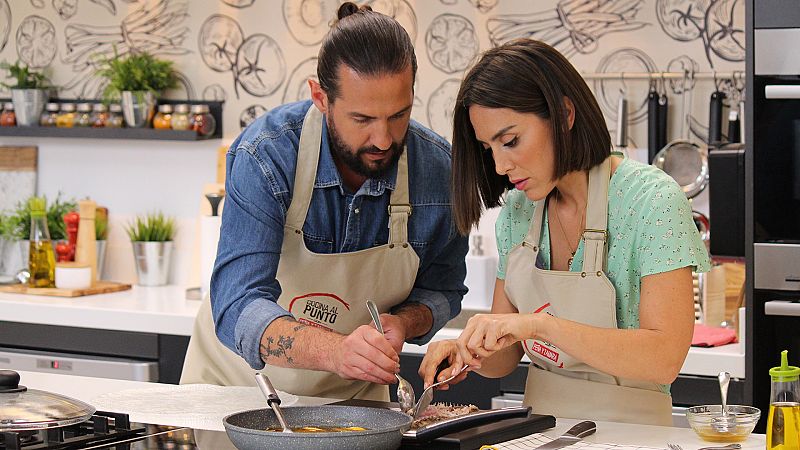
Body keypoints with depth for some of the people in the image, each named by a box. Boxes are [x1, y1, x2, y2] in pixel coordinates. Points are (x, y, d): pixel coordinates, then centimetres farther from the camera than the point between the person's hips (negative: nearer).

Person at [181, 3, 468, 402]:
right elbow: (237, 309, -31)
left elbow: (440, 290, 5)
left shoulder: (436, 167, -12)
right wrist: (336, 350, -48)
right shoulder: (264, 156, -22)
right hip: (240, 379, -2)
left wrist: (404, 322, -19)